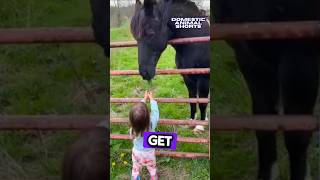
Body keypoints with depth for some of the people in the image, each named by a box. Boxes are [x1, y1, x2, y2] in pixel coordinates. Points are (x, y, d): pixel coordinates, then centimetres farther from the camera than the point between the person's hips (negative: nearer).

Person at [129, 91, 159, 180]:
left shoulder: (133, 127, -30)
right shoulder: (151, 124, -36)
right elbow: (155, 111, -18)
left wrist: (144, 99, 0)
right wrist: (151, 99, -3)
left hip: (137, 152, 1)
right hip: (149, 153, -1)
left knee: (135, 170, 24)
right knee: (152, 169, 25)